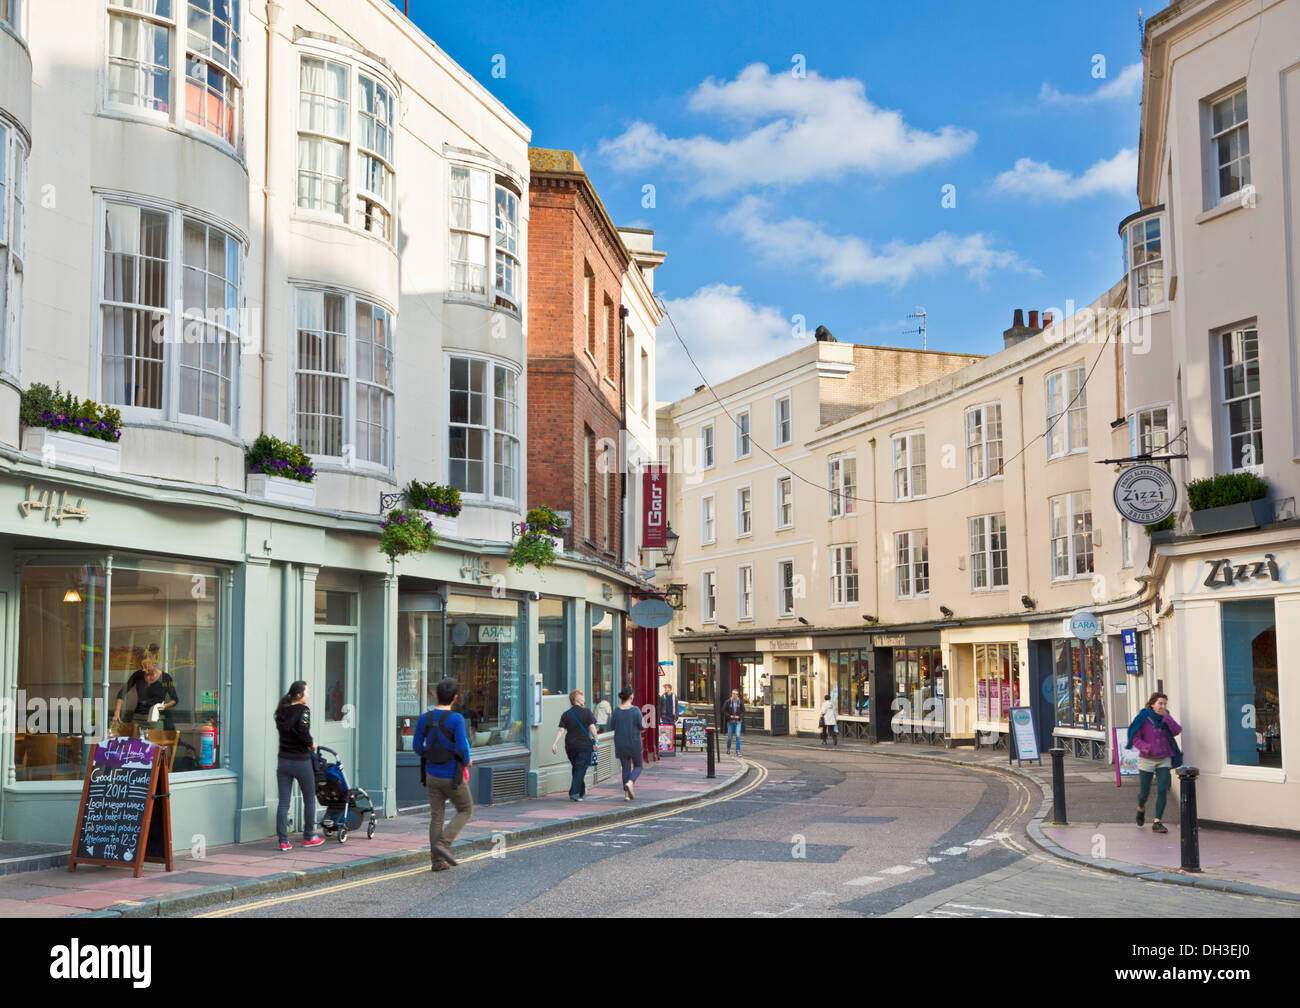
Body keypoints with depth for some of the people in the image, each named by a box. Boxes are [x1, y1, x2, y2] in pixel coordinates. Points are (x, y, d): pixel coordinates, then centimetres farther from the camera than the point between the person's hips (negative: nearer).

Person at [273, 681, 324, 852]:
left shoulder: (282, 710, 6)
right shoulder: (303, 710, -12)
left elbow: (283, 728, 4)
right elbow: (303, 731, -24)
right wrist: (311, 744, -6)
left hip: (283, 761, 5)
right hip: (301, 761, -5)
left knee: (283, 802, 5)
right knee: (309, 799, 13)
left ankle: (283, 841, 1)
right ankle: (308, 837, 21)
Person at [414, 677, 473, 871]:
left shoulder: (424, 718, -3)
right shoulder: (456, 719, -19)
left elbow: (417, 746, 3)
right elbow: (462, 747, -23)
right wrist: (467, 760, -2)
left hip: (432, 775, 5)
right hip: (452, 777, -5)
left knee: (436, 817, 11)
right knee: (465, 810, 14)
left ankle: (437, 861, 9)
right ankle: (443, 843, -4)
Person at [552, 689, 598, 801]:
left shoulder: (566, 714, 3)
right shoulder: (586, 712, -4)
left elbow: (561, 730, -6)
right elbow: (592, 728, -10)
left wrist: (555, 743, -8)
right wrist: (595, 741, -1)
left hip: (570, 746, 4)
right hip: (585, 745, -4)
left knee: (576, 769, 19)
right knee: (581, 769, -3)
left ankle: (582, 792, 31)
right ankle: (574, 793, -14)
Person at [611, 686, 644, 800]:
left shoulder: (616, 711, -5)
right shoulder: (635, 710, -13)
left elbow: (612, 726, 1)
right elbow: (642, 726, -10)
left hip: (620, 744, 3)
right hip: (634, 743, -3)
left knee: (625, 768, 11)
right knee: (637, 766, 13)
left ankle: (627, 793, 6)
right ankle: (630, 782, -14)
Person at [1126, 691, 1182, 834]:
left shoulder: (1165, 719, 6)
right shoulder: (1143, 717, -7)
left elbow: (1176, 731, -10)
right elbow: (1135, 737, -11)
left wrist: (1166, 717, -16)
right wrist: (1146, 748, -26)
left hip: (1164, 760, 3)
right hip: (1146, 760, -3)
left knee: (1163, 790, -10)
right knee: (1144, 793, 4)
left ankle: (1157, 822, -5)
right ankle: (1141, 808, 39)